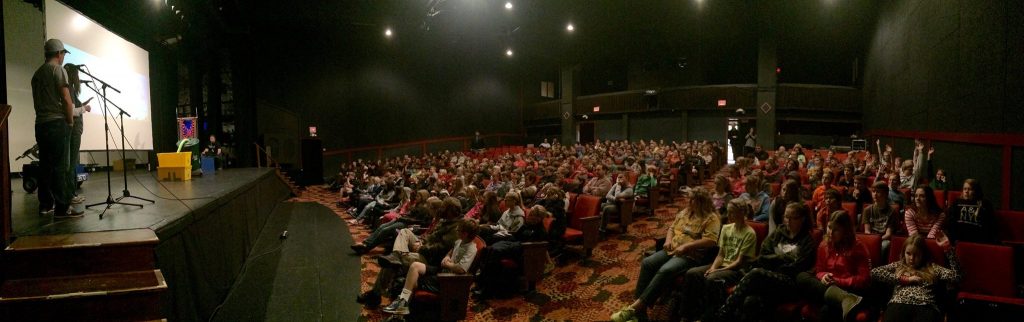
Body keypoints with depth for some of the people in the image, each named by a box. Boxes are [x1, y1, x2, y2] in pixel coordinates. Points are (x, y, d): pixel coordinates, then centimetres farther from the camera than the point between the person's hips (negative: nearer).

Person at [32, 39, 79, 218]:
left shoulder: (37, 73, 17)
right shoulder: (57, 69, -6)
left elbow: (36, 102, 18)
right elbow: (66, 99, -14)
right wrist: (70, 121, -4)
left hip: (40, 123, 8)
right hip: (57, 123, -8)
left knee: (45, 165, 11)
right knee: (60, 166, -9)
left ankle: (46, 204, 15)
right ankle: (62, 207, -10)